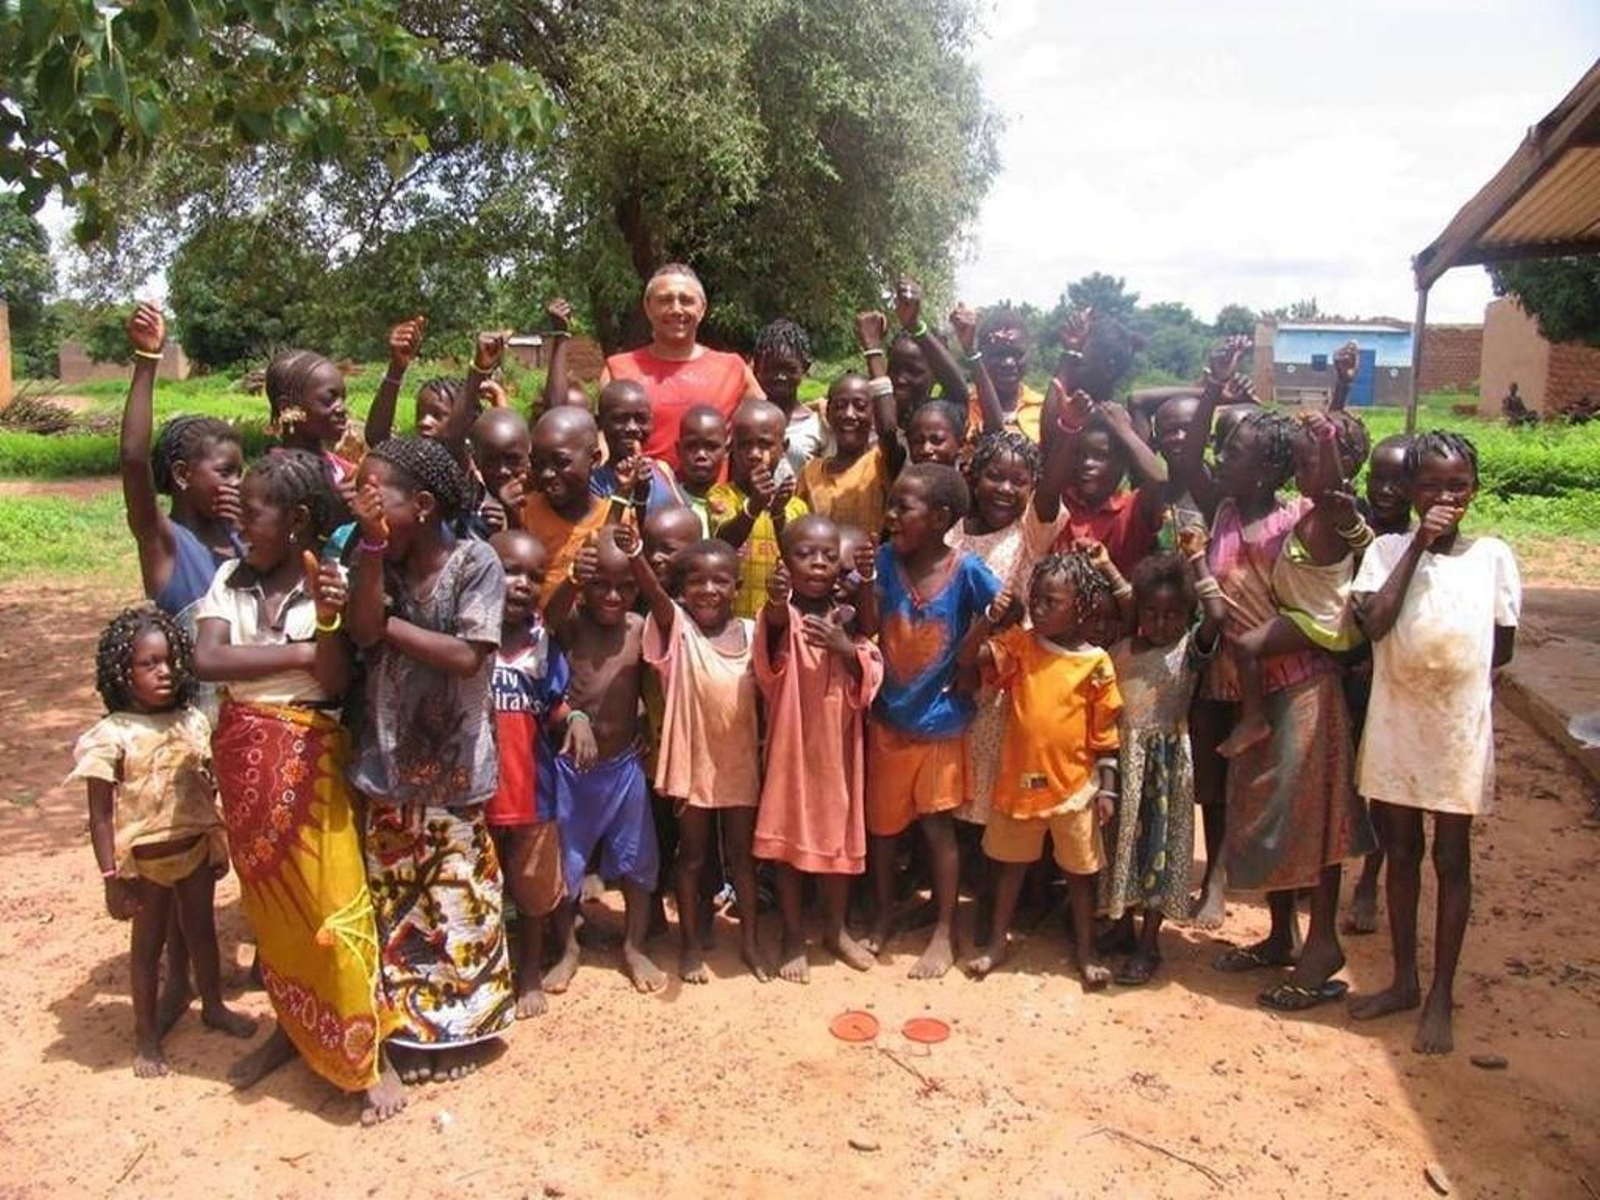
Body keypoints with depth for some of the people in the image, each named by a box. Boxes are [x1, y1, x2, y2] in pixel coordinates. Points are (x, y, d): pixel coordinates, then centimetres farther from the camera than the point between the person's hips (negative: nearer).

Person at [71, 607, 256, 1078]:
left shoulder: (193, 721, -3)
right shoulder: (112, 736, -17)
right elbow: (101, 815, -14)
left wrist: (219, 844, 11)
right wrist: (112, 877, -15)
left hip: (198, 848, 4)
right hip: (146, 859, -4)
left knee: (202, 930, 21)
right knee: (148, 944, 12)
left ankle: (214, 1006, 42)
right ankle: (147, 1036, 29)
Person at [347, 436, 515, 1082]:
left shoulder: (475, 562, -13)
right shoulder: (380, 562, 0)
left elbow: (466, 656, -21)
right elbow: (363, 629, -18)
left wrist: (390, 624, -14)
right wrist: (371, 546, -25)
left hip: (452, 763, -4)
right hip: (388, 761, 4)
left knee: (456, 899, 11)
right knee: (392, 898, 14)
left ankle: (461, 1019, 29)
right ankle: (405, 1022, 30)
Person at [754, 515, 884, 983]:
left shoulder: (847, 617, 1)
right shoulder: (782, 614, -12)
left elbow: (873, 675, -2)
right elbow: (774, 638, -36)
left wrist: (844, 647, -21)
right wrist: (775, 606, -58)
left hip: (838, 743, 4)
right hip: (792, 742, -4)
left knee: (838, 834, 15)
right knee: (789, 838, 6)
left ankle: (835, 928, 33)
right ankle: (793, 936, 22)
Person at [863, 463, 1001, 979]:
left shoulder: (966, 571, -16)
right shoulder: (887, 559, -10)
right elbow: (869, 634, -13)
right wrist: (866, 579, -24)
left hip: (940, 720, -3)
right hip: (888, 717, 3)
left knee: (937, 823, 7)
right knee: (881, 820, 15)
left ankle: (944, 932, 23)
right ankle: (884, 917, 35)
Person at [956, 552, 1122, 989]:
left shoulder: (1096, 662, -8)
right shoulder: (1018, 644, -3)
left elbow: (1106, 734, -4)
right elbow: (967, 658, -11)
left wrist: (1107, 788, -5)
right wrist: (989, 618, -22)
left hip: (1074, 786, -2)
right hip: (1018, 780, 2)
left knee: (1079, 871, 12)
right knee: (1012, 864, 17)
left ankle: (1086, 952, 27)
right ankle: (997, 942, 31)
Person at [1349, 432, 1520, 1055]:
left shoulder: (1492, 555, -2)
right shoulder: (1388, 549, -2)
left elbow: (1502, 648, 5)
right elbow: (1374, 623, -18)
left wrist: (1455, 672, -5)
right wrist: (1418, 547, -17)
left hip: (1460, 728, -1)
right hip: (1394, 723, 1)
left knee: (1451, 858, 8)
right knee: (1400, 853, 13)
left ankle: (1441, 998, 20)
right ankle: (1403, 981, 28)